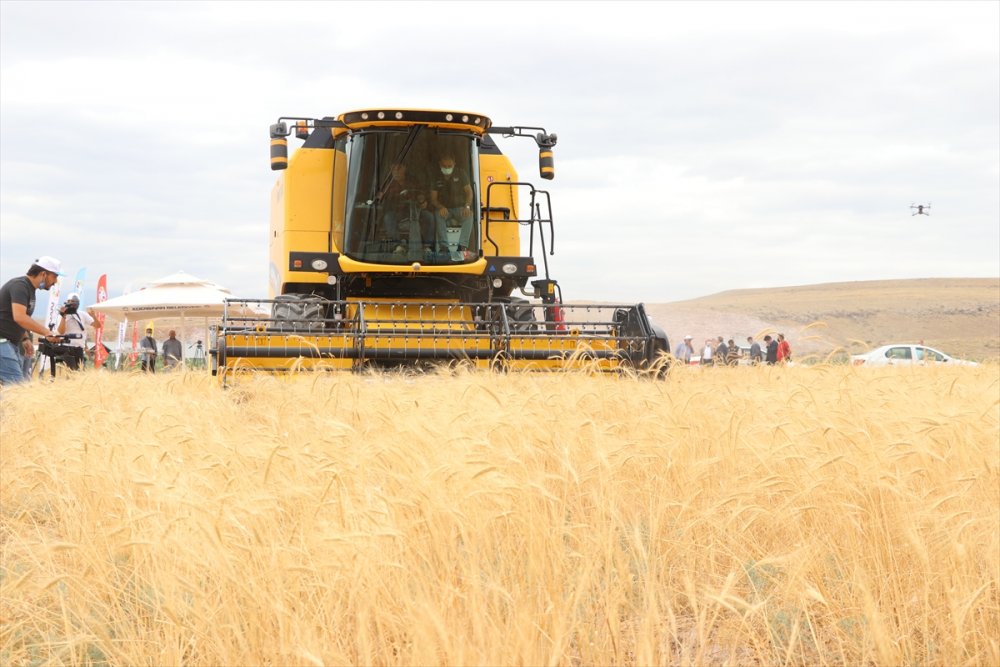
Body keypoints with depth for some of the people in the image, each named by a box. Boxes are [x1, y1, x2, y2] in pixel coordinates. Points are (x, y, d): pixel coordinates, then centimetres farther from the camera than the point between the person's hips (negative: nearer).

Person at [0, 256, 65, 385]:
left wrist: (25, 338, 11)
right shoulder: (20, 285, -15)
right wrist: (47, 333, -29)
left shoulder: (30, 288, 15)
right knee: (16, 383, -20)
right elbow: (19, 317, -28)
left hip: (12, 343, 10)